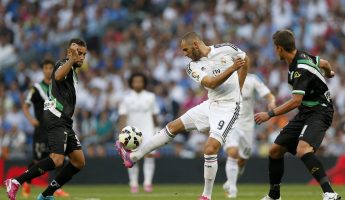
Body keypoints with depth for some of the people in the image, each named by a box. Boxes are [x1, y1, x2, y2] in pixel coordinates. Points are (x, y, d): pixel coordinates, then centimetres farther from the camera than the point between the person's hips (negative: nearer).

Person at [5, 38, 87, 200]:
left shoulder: (73, 71, 24)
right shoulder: (64, 64, -5)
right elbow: (58, 76, -32)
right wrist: (72, 59, -39)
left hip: (64, 120, 10)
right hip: (56, 118, -10)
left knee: (79, 162, 5)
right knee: (57, 160, -26)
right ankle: (15, 182, -22)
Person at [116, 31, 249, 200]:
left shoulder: (226, 49, -9)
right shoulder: (193, 67, -1)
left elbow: (245, 60, 11)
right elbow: (211, 83, -18)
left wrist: (238, 89, 8)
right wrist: (232, 68, -31)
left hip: (228, 108, -5)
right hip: (211, 104, 5)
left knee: (210, 149, -19)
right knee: (174, 126, 9)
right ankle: (134, 156, 21)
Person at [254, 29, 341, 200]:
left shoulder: (301, 69, -24)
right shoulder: (301, 57, 4)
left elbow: (296, 101, -29)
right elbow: (324, 63, 23)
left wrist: (270, 114, -26)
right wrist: (329, 73, 47)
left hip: (319, 112, -10)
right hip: (305, 113, 10)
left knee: (303, 150, -35)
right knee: (275, 150, 9)